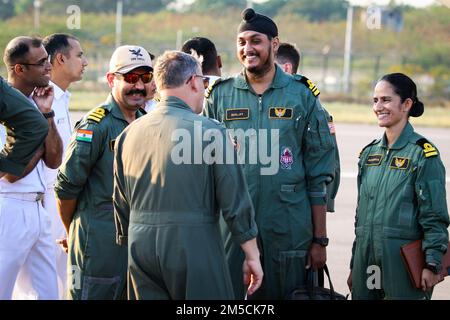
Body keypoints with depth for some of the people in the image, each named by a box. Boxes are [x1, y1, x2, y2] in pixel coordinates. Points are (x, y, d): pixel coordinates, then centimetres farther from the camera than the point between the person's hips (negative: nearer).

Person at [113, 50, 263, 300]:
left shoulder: (128, 134, 8)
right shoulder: (209, 132, -8)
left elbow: (121, 203, 14)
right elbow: (235, 199, -7)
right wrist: (252, 255, 1)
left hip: (140, 248, 5)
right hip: (194, 247, -5)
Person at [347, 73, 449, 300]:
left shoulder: (423, 154, -7)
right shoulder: (369, 153, 13)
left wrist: (432, 265, -15)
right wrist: (354, 267, 17)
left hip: (403, 262, -6)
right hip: (366, 259, 6)